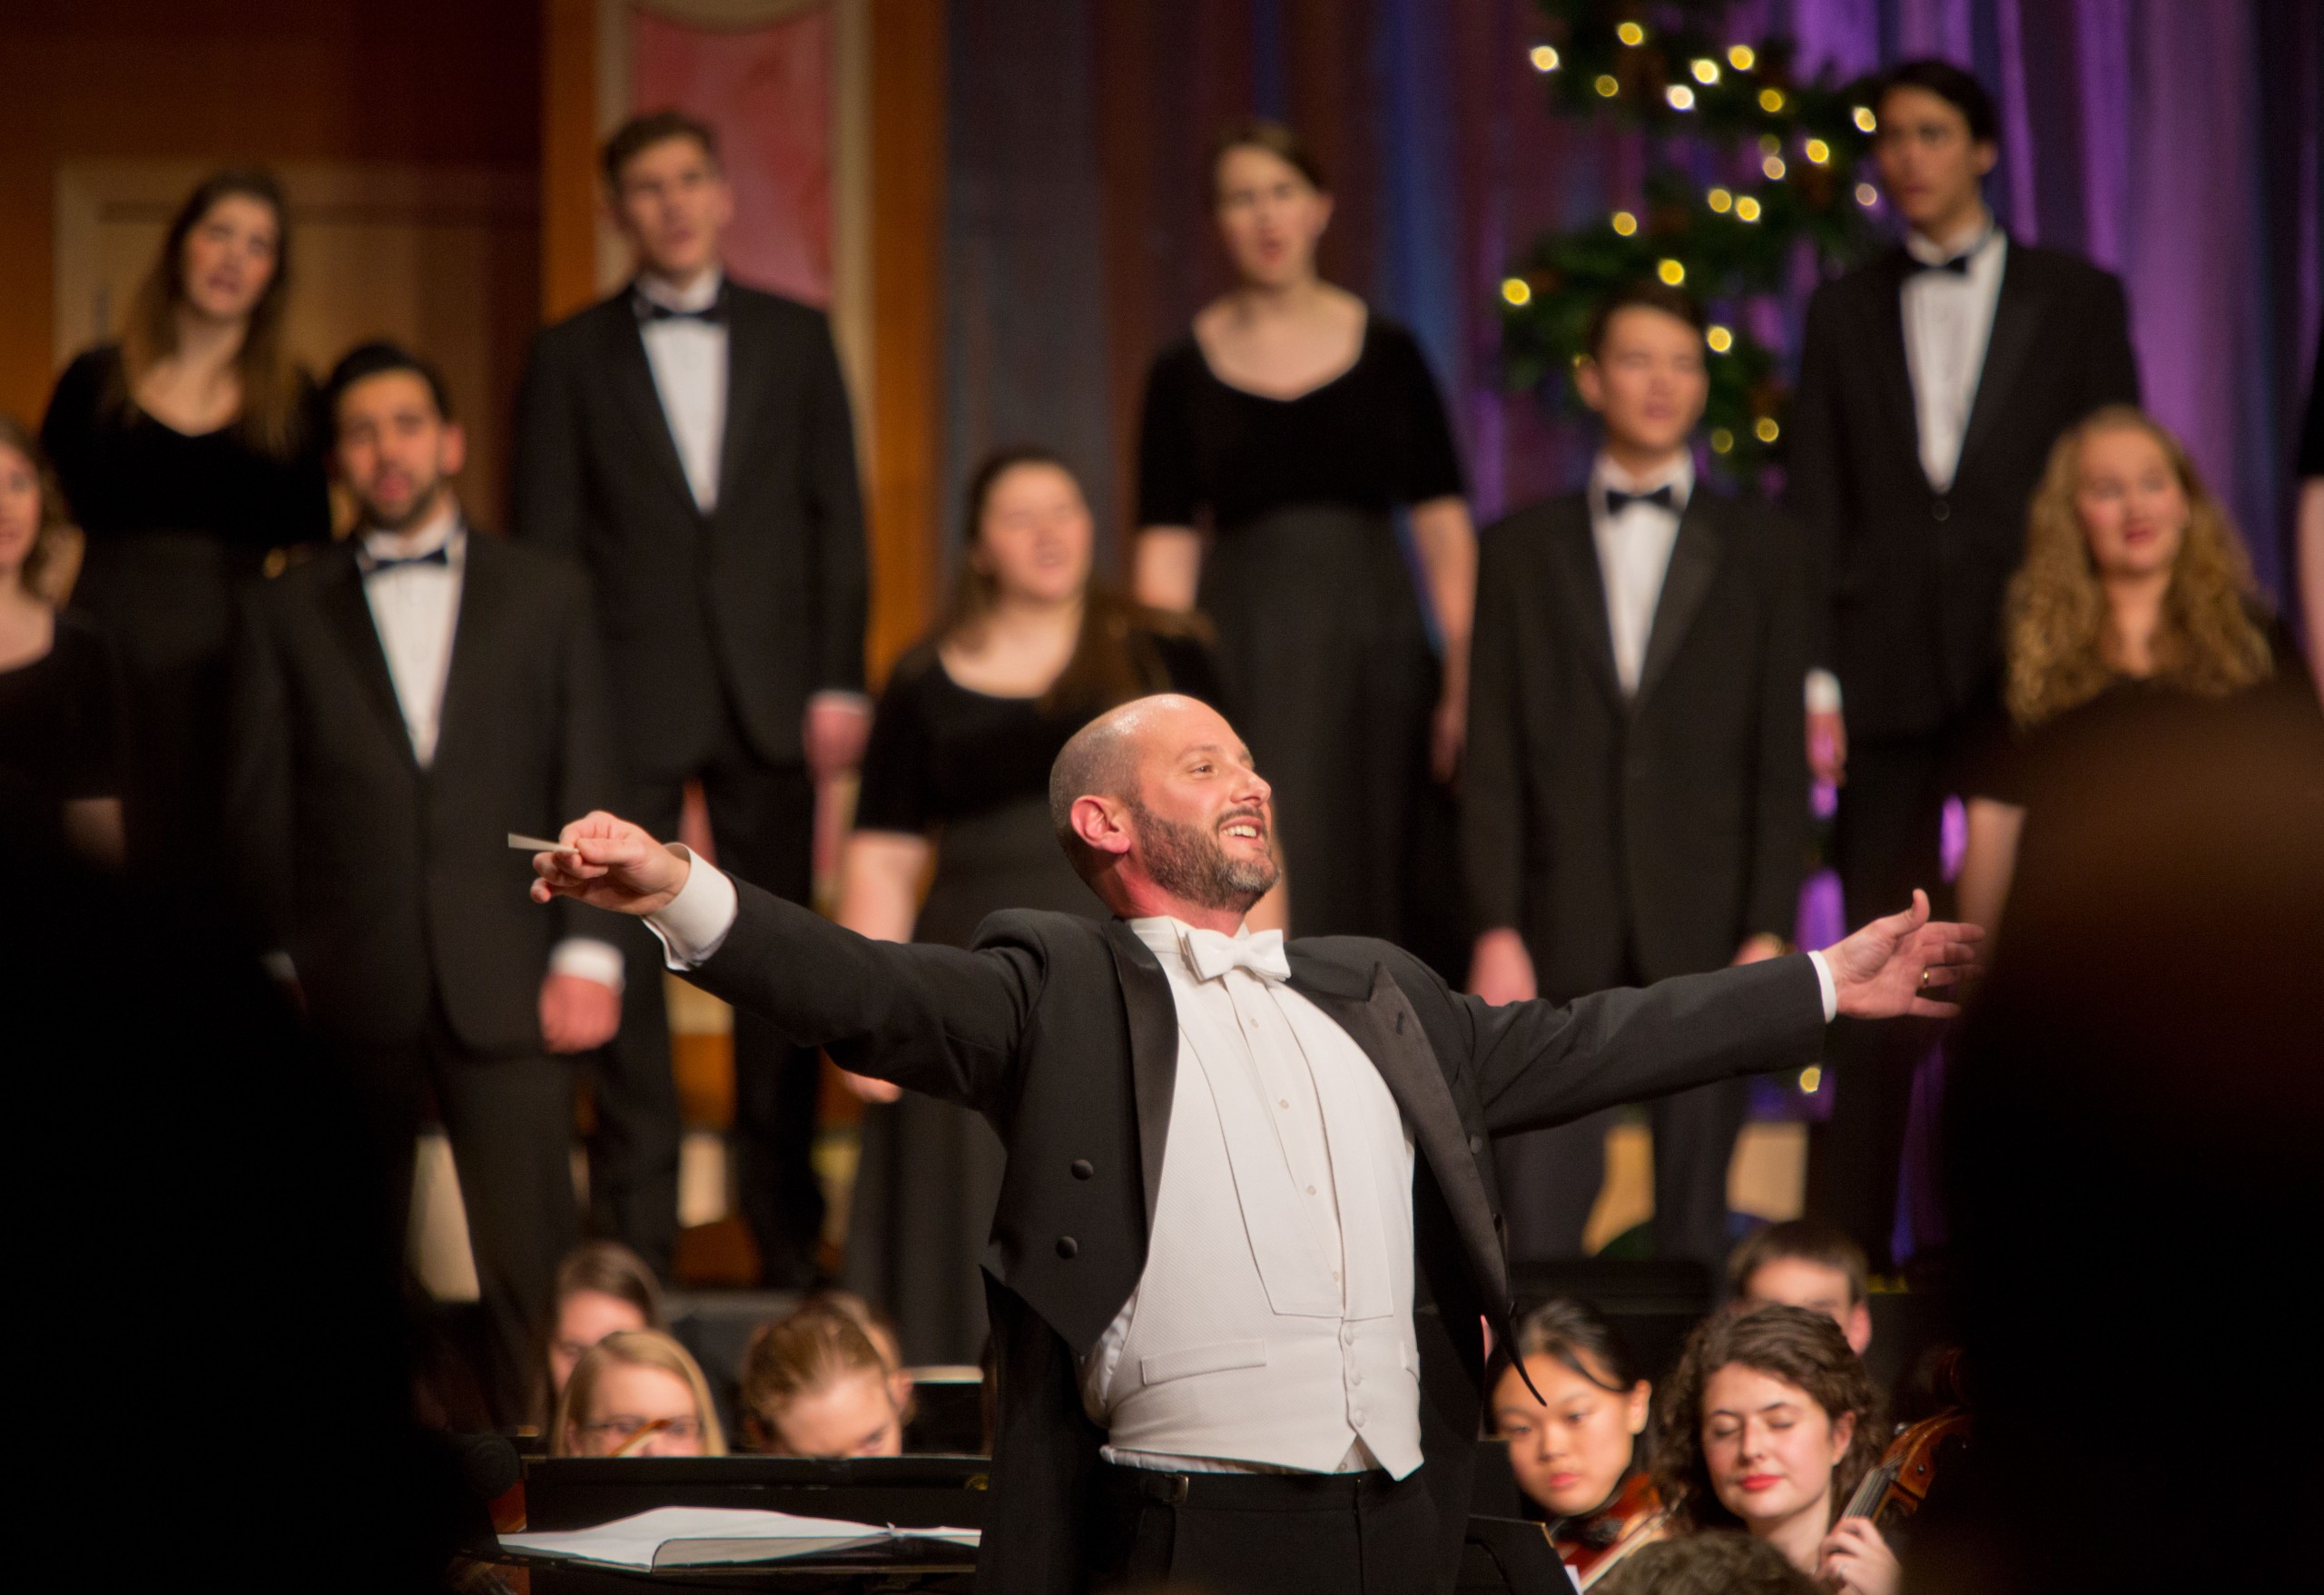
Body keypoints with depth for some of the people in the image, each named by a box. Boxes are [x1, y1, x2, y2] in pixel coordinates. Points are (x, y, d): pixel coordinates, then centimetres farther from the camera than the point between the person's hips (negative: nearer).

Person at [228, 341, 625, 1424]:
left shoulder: (545, 596, 12)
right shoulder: (288, 614, 11)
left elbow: (588, 784, 8)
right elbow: (261, 806, 9)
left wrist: (587, 953, -1)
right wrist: (279, 968, 2)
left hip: (504, 988, -1)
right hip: (349, 996, 1)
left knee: (531, 1259, -7)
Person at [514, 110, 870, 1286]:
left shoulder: (795, 339, 10)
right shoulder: (571, 356, 6)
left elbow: (836, 514, 7)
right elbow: (544, 540, 3)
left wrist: (839, 680, -1)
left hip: (768, 694, 1)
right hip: (627, 693, -1)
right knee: (624, 958, -1)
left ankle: (786, 1222, 11)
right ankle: (632, 1227, 3)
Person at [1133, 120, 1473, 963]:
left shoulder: (1387, 354, 4)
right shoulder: (1183, 372, 3)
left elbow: (1442, 524, 2)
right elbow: (1166, 552, 1)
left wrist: (1463, 680, -7)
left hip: (1375, 652, 1)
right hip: (1243, 663, -1)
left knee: (1372, 891, 4)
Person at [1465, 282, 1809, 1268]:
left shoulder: (1758, 552, 9)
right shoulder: (1522, 550, 10)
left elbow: (1780, 760, 5)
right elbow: (1494, 757, 5)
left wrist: (1768, 933, -5)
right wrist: (1495, 928, -5)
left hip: (1705, 928, 0)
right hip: (1562, 929, 0)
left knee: (1692, 1216, 3)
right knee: (1537, 1218, -7)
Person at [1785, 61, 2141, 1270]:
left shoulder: (2076, 300, 9)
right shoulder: (1845, 312, 13)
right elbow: (1816, 504, 9)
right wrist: (1814, 676, -1)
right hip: (1890, 669, 1)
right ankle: (1843, 1244, -1)